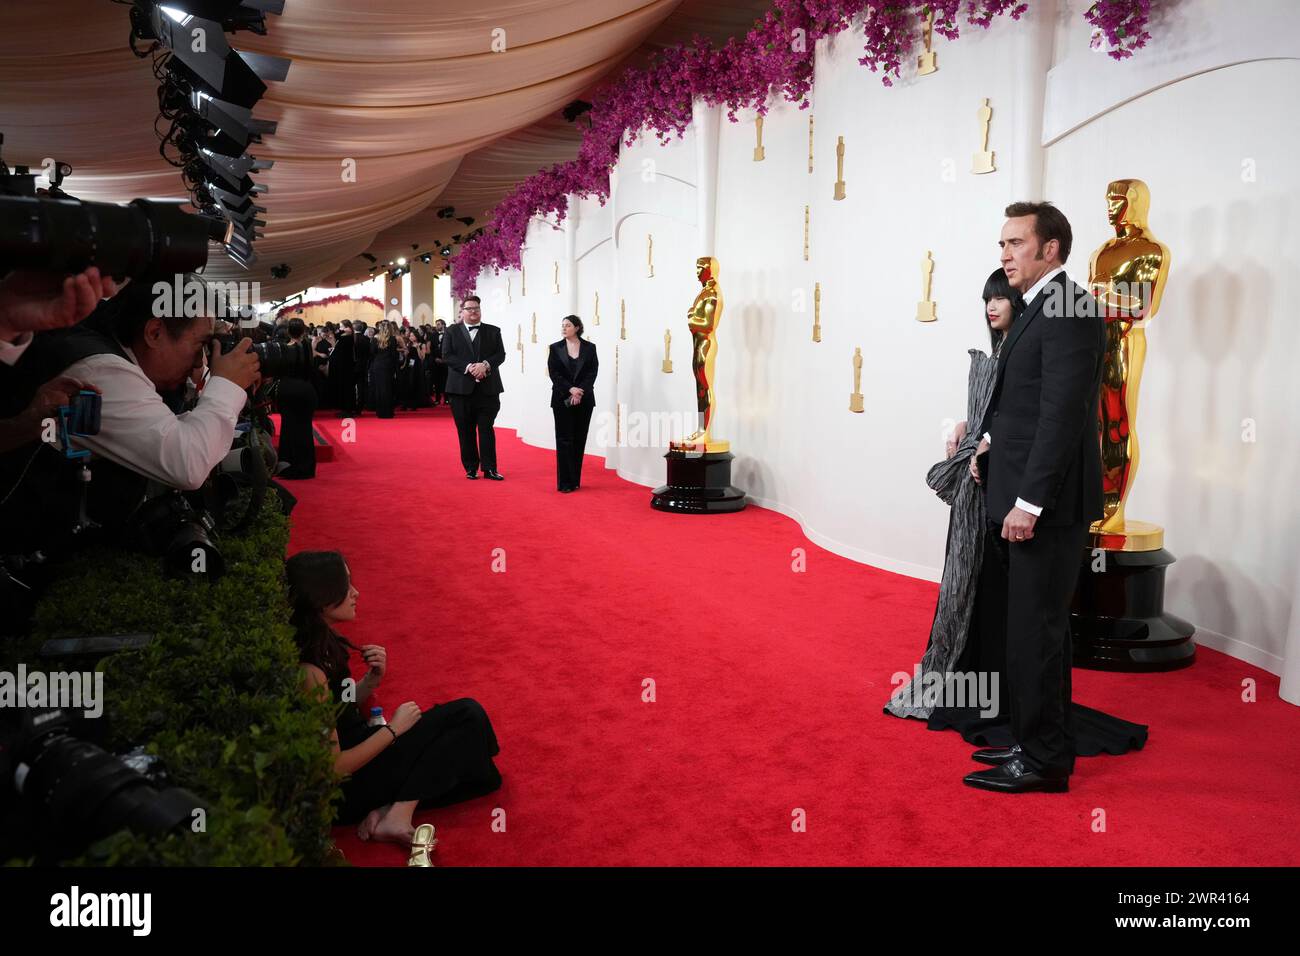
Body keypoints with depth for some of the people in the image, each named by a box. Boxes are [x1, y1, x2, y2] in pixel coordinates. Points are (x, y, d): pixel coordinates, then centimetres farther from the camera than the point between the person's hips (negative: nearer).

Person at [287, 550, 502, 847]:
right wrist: (394, 728, -12)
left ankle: (391, 807, -5)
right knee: (467, 715, -8)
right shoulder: (309, 672, -27)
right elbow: (334, 767, -23)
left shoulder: (323, 643, 0)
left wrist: (372, 679, -5)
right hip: (347, 789, -9)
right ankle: (400, 814, -12)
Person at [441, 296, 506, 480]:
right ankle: (471, 468, 12)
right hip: (462, 388, 0)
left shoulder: (493, 331, 11)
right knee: (466, 430, 4)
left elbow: (500, 354, 2)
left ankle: (489, 468, 1)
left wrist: (485, 365, -17)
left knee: (487, 429, -2)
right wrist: (468, 367, -16)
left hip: (488, 388, 0)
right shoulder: (451, 333, 7)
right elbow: (447, 356, -4)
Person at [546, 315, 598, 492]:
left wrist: (580, 392, -14)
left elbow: (592, 373, -1)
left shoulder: (590, 347, 5)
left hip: (584, 400, 1)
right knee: (564, 440, -4)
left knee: (579, 440, 4)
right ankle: (565, 482, -4)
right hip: (562, 399, -1)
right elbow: (554, 373, -3)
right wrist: (571, 389, -15)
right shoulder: (555, 348, 4)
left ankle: (575, 480, 11)